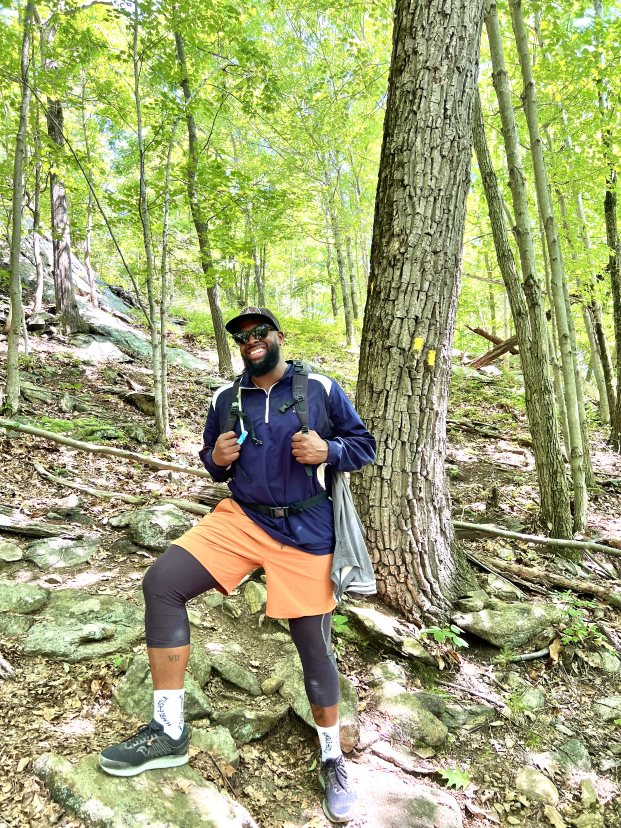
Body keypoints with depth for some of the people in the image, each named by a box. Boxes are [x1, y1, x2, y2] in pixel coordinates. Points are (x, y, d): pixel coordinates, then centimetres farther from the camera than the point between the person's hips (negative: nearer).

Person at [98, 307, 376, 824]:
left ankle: (333, 760, 31)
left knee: (314, 646, 4)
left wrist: (326, 451, -17)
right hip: (241, 518, 3)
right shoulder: (225, 400, 8)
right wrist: (217, 459, -5)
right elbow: (214, 465, 19)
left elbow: (364, 446, 3)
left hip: (305, 530, -3)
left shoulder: (320, 389, -2)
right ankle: (169, 733, -1)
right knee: (161, 583, -16)